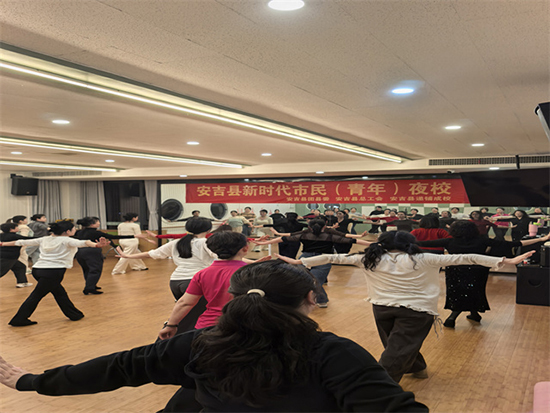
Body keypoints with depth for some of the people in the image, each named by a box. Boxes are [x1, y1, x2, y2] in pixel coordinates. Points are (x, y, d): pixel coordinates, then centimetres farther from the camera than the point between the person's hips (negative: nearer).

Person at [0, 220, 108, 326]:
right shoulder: (66, 240, -3)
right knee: (37, 295, -1)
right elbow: (81, 243, -23)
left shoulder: (45, 239, 17)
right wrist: (96, 245, -42)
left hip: (37, 269, 8)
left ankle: (74, 315, 24)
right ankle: (19, 320, 5)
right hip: (53, 271, -8)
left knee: (59, 292, 16)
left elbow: (22, 242, 24)